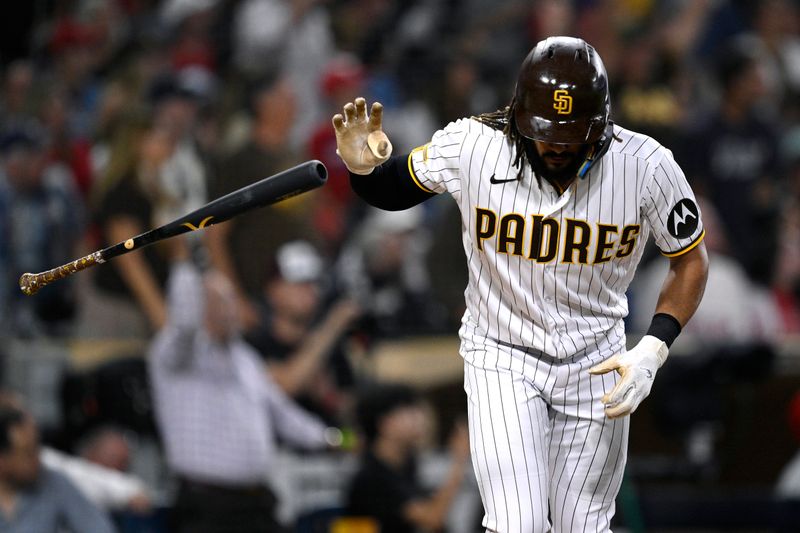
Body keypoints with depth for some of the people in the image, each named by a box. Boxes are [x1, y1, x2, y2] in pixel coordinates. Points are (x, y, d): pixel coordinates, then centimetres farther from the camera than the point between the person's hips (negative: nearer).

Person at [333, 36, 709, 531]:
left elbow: (691, 261, -4)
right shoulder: (471, 147, -19)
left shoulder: (645, 166, -18)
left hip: (596, 362, 1)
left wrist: (652, 351, -16)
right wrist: (364, 169, -23)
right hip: (501, 357, -1)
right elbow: (394, 188, 0)